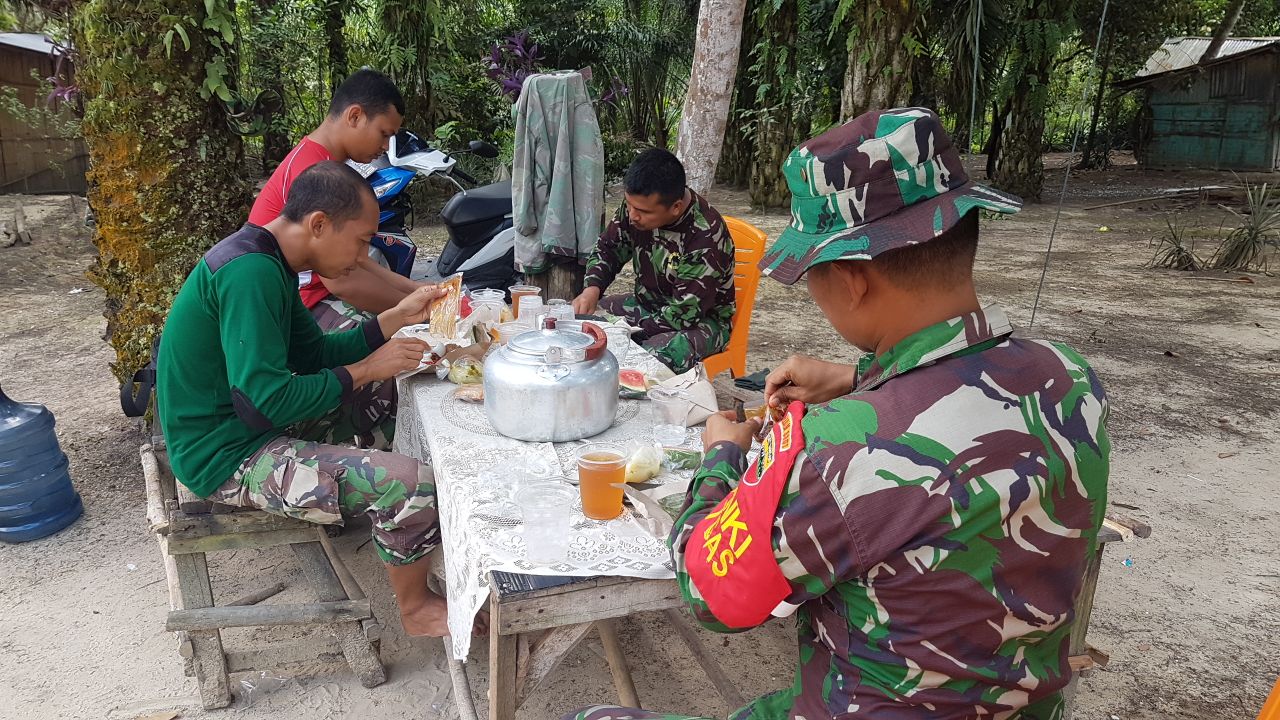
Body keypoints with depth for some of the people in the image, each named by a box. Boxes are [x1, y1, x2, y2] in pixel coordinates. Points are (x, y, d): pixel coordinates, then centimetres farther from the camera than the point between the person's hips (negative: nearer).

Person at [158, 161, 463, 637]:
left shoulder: (266, 263, 6)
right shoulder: (249, 273, -26)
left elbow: (313, 355, 12)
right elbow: (268, 400, -29)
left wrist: (397, 318, 3)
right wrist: (364, 370, -18)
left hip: (241, 425, 10)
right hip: (228, 457, -10)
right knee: (409, 484, -20)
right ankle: (416, 609, 5)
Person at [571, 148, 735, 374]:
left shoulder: (706, 236, -29)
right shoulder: (638, 204, -11)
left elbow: (683, 314, -27)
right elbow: (607, 249, 6)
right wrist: (592, 288, -14)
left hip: (701, 319, -7)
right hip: (647, 303, 7)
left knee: (657, 355, -38)